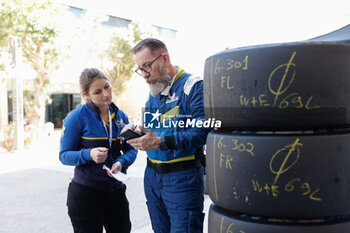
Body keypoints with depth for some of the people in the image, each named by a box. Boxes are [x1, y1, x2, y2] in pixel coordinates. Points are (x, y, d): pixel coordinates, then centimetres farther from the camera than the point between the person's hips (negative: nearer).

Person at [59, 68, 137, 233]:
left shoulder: (120, 116, 4)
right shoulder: (77, 117, -11)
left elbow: (131, 149, 7)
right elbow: (64, 155, -9)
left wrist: (121, 162, -14)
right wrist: (89, 154, -27)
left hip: (116, 191, 5)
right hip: (85, 193, -4)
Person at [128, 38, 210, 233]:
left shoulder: (193, 86, -12)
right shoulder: (153, 91, 14)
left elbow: (203, 132, -22)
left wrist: (160, 142, -26)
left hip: (182, 178, -7)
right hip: (152, 175, 8)